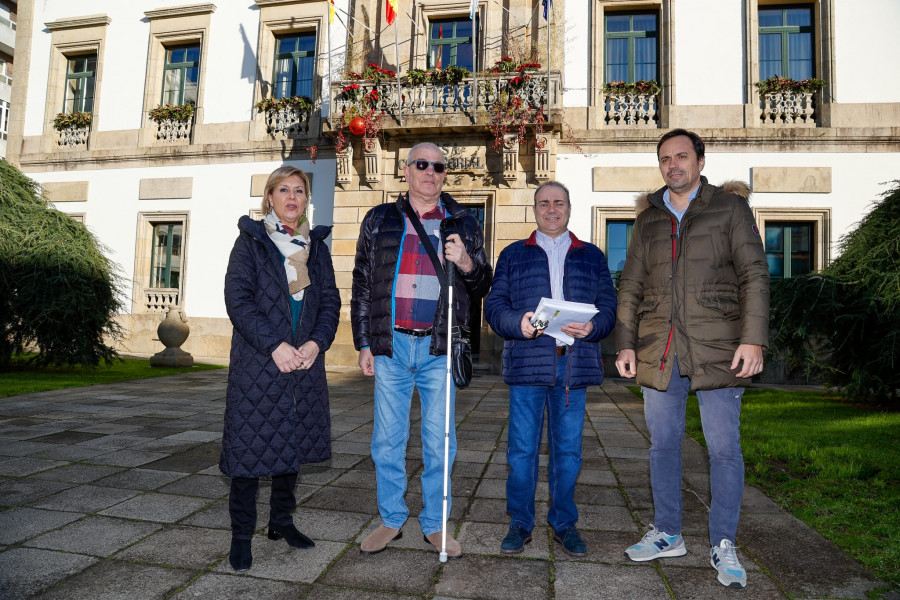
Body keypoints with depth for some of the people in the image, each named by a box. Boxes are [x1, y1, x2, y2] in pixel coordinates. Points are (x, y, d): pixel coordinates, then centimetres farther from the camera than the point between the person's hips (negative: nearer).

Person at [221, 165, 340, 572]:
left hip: (305, 360, 4)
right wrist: (274, 345, -18)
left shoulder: (316, 245, 12)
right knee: (251, 444, 0)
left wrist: (317, 342, -10)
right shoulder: (250, 241, 1)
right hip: (257, 361, -4)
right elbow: (237, 299, -9)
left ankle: (282, 520, 29)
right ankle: (241, 535, 14)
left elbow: (330, 300, 7)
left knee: (293, 443, 12)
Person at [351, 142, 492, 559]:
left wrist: (467, 264, -11)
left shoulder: (463, 224, 10)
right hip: (390, 345, 1)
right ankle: (391, 520, 24)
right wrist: (364, 343, 5)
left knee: (440, 442, 5)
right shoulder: (380, 220, 11)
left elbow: (482, 289, 11)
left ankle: (436, 524, 21)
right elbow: (362, 285, 11)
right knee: (388, 439, 8)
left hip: (439, 350, 0)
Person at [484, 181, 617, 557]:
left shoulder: (592, 256, 16)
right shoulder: (513, 254, 13)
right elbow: (495, 304, 5)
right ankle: (520, 524, 17)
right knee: (522, 448, 2)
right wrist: (518, 324, -15)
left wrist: (592, 327, -12)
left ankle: (564, 523, 23)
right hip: (527, 363, -1)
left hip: (574, 365, 1)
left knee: (568, 449, 8)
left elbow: (608, 306, 9)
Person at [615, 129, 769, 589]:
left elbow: (754, 275, -1)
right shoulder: (648, 219, 15)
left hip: (717, 349, -3)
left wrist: (753, 339, -11)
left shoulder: (729, 207, 6)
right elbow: (631, 286, 15)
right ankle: (667, 534, 25)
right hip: (659, 351, 3)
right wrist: (625, 343, 7)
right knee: (662, 445, 9)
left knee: (724, 448, 1)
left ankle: (724, 545, 18)